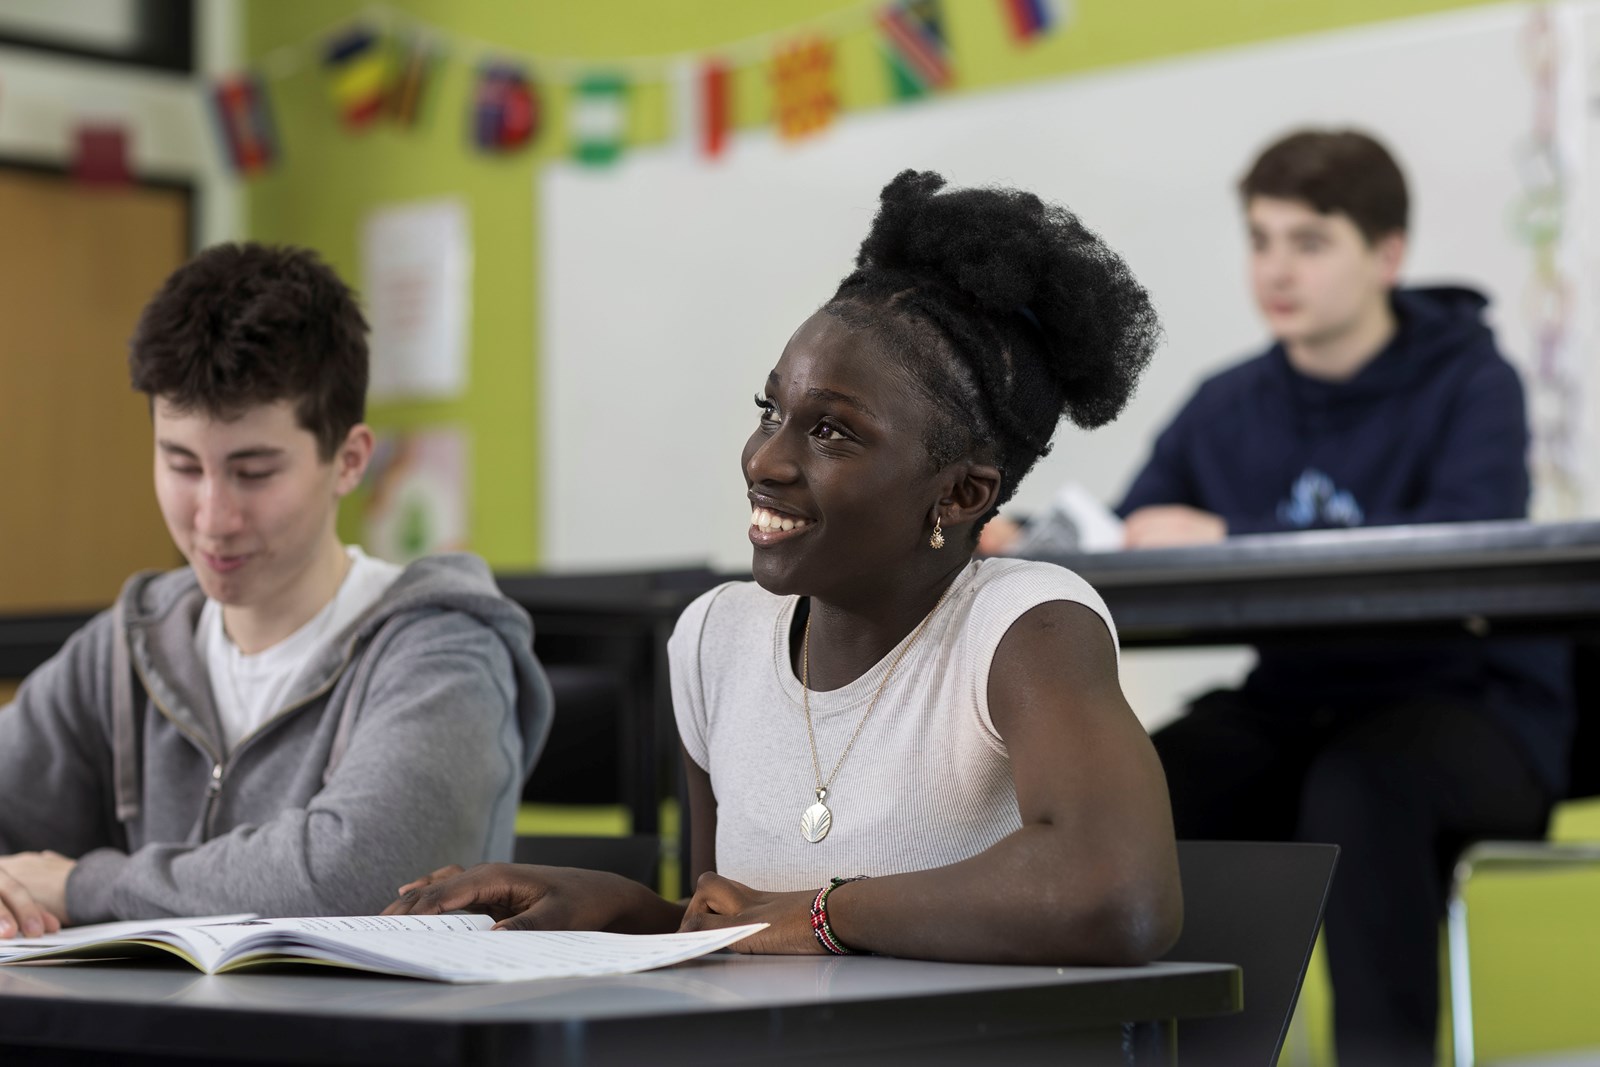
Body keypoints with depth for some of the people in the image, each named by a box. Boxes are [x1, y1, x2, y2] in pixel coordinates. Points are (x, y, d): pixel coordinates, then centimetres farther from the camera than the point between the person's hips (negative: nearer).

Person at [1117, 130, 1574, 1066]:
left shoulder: (1471, 383, -3)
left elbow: (1468, 537, -23)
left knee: (1357, 778, -37)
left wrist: (1234, 539, -30)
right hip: (1298, 707, 5)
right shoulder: (1227, 409, 11)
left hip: (1473, 710, -4)